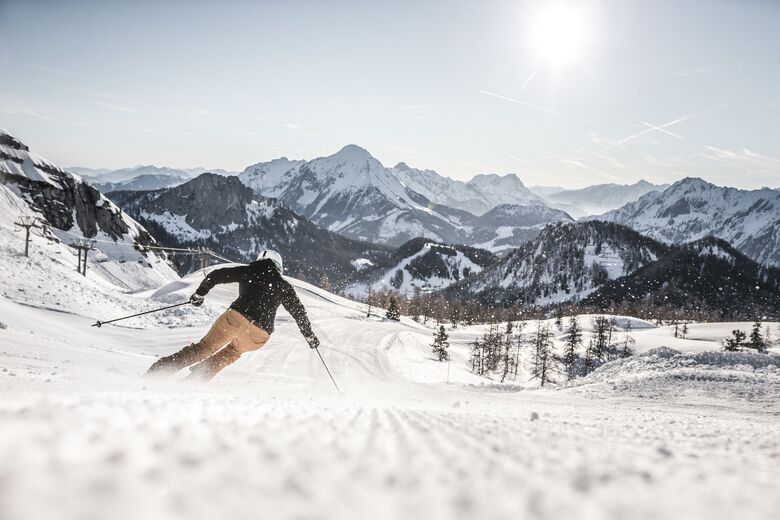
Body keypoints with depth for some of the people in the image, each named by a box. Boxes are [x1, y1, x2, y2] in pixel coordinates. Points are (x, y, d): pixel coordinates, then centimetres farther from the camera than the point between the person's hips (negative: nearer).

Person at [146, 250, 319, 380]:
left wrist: (199, 294, 25)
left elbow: (215, 276, 12)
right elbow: (298, 311, 17)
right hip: (260, 335, 1)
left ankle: (160, 369, 0)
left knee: (204, 348, 11)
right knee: (231, 352, 27)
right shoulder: (283, 285, 18)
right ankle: (197, 378, 14)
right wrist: (309, 335, 26)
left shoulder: (248, 271, 17)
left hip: (236, 317, -1)